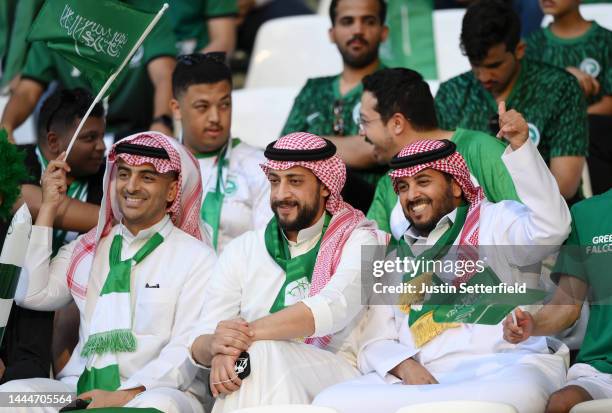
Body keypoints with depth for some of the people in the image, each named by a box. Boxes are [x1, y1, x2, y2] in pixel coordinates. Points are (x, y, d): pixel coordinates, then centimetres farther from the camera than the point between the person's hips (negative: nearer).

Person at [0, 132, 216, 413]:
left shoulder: (196, 257, 5)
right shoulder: (87, 248, 19)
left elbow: (188, 350, -5)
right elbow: (31, 295, 4)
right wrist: (48, 207, 8)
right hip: (79, 389, 4)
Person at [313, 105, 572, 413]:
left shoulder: (495, 222, 16)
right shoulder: (395, 262, 29)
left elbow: (551, 227, -5)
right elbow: (375, 343, 19)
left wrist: (520, 145, -13)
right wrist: (404, 366, -6)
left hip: (505, 366, -3)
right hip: (425, 377, 3)